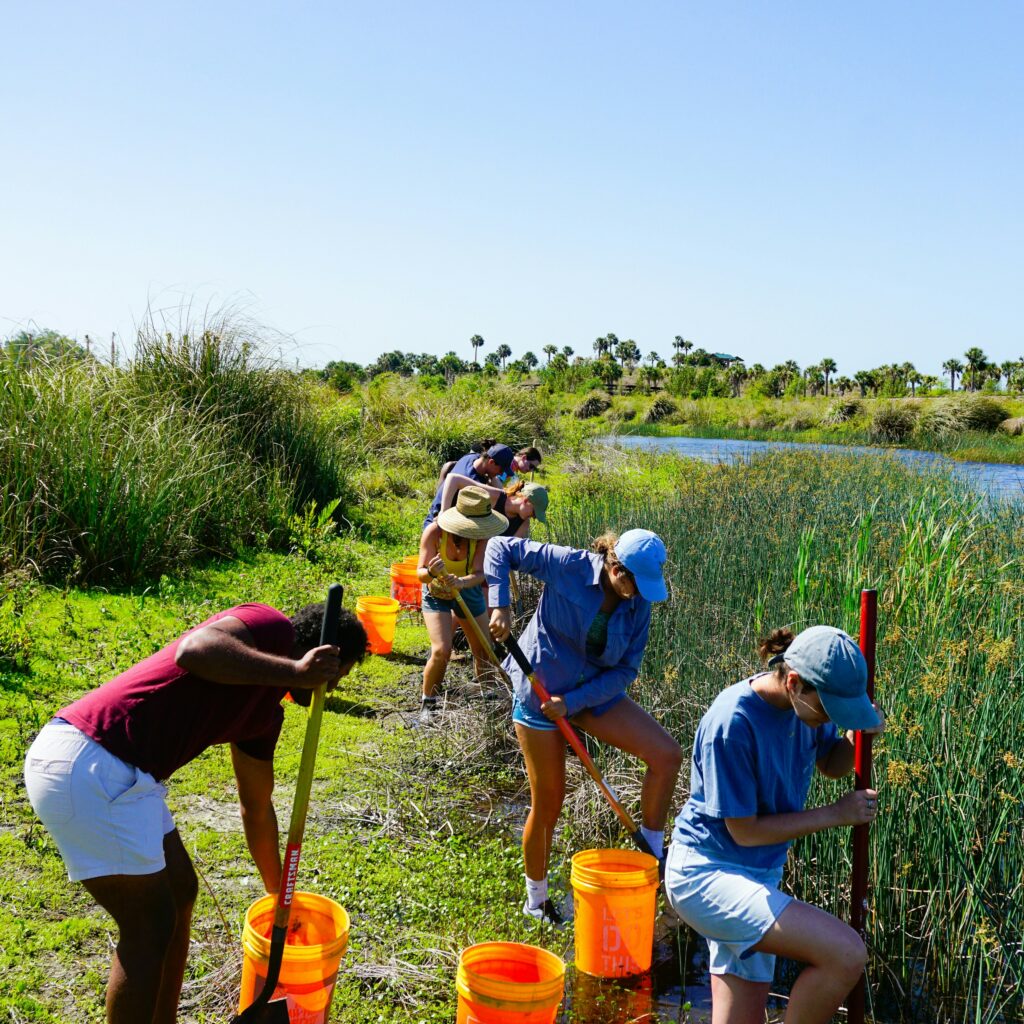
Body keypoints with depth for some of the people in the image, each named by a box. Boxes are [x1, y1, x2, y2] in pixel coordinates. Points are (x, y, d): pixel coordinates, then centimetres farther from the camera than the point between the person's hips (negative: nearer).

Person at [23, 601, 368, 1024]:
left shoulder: (266, 711, 19)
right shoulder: (271, 628, -7)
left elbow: (257, 807, 30)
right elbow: (194, 650, -29)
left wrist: (278, 895, 39)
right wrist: (294, 671, -25)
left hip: (118, 774, 11)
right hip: (86, 767, -11)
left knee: (180, 892, 21)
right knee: (150, 928, 0)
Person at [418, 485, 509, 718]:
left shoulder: (481, 535, -27)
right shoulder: (434, 531, -32)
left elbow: (479, 574, -32)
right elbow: (420, 574, -30)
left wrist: (461, 582, -54)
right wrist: (431, 572, -53)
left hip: (468, 592, 3)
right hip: (436, 594, -3)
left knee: (484, 652, 9)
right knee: (441, 651, -19)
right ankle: (428, 703, 4)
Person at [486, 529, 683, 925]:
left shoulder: (638, 607, -8)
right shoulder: (569, 567, -20)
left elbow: (625, 671, -7)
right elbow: (501, 548, -14)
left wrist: (573, 701, -18)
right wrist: (499, 605, -25)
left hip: (596, 693, 4)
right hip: (541, 690, -4)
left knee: (667, 753, -13)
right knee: (548, 803, 4)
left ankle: (652, 851, 5)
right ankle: (536, 900, 27)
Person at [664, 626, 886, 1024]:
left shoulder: (806, 702, -3)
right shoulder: (732, 723, -25)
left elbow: (831, 764, 16)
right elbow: (744, 831, -19)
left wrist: (859, 735, -7)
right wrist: (836, 813, -13)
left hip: (759, 874, 9)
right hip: (706, 872, -9)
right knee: (846, 954, -24)